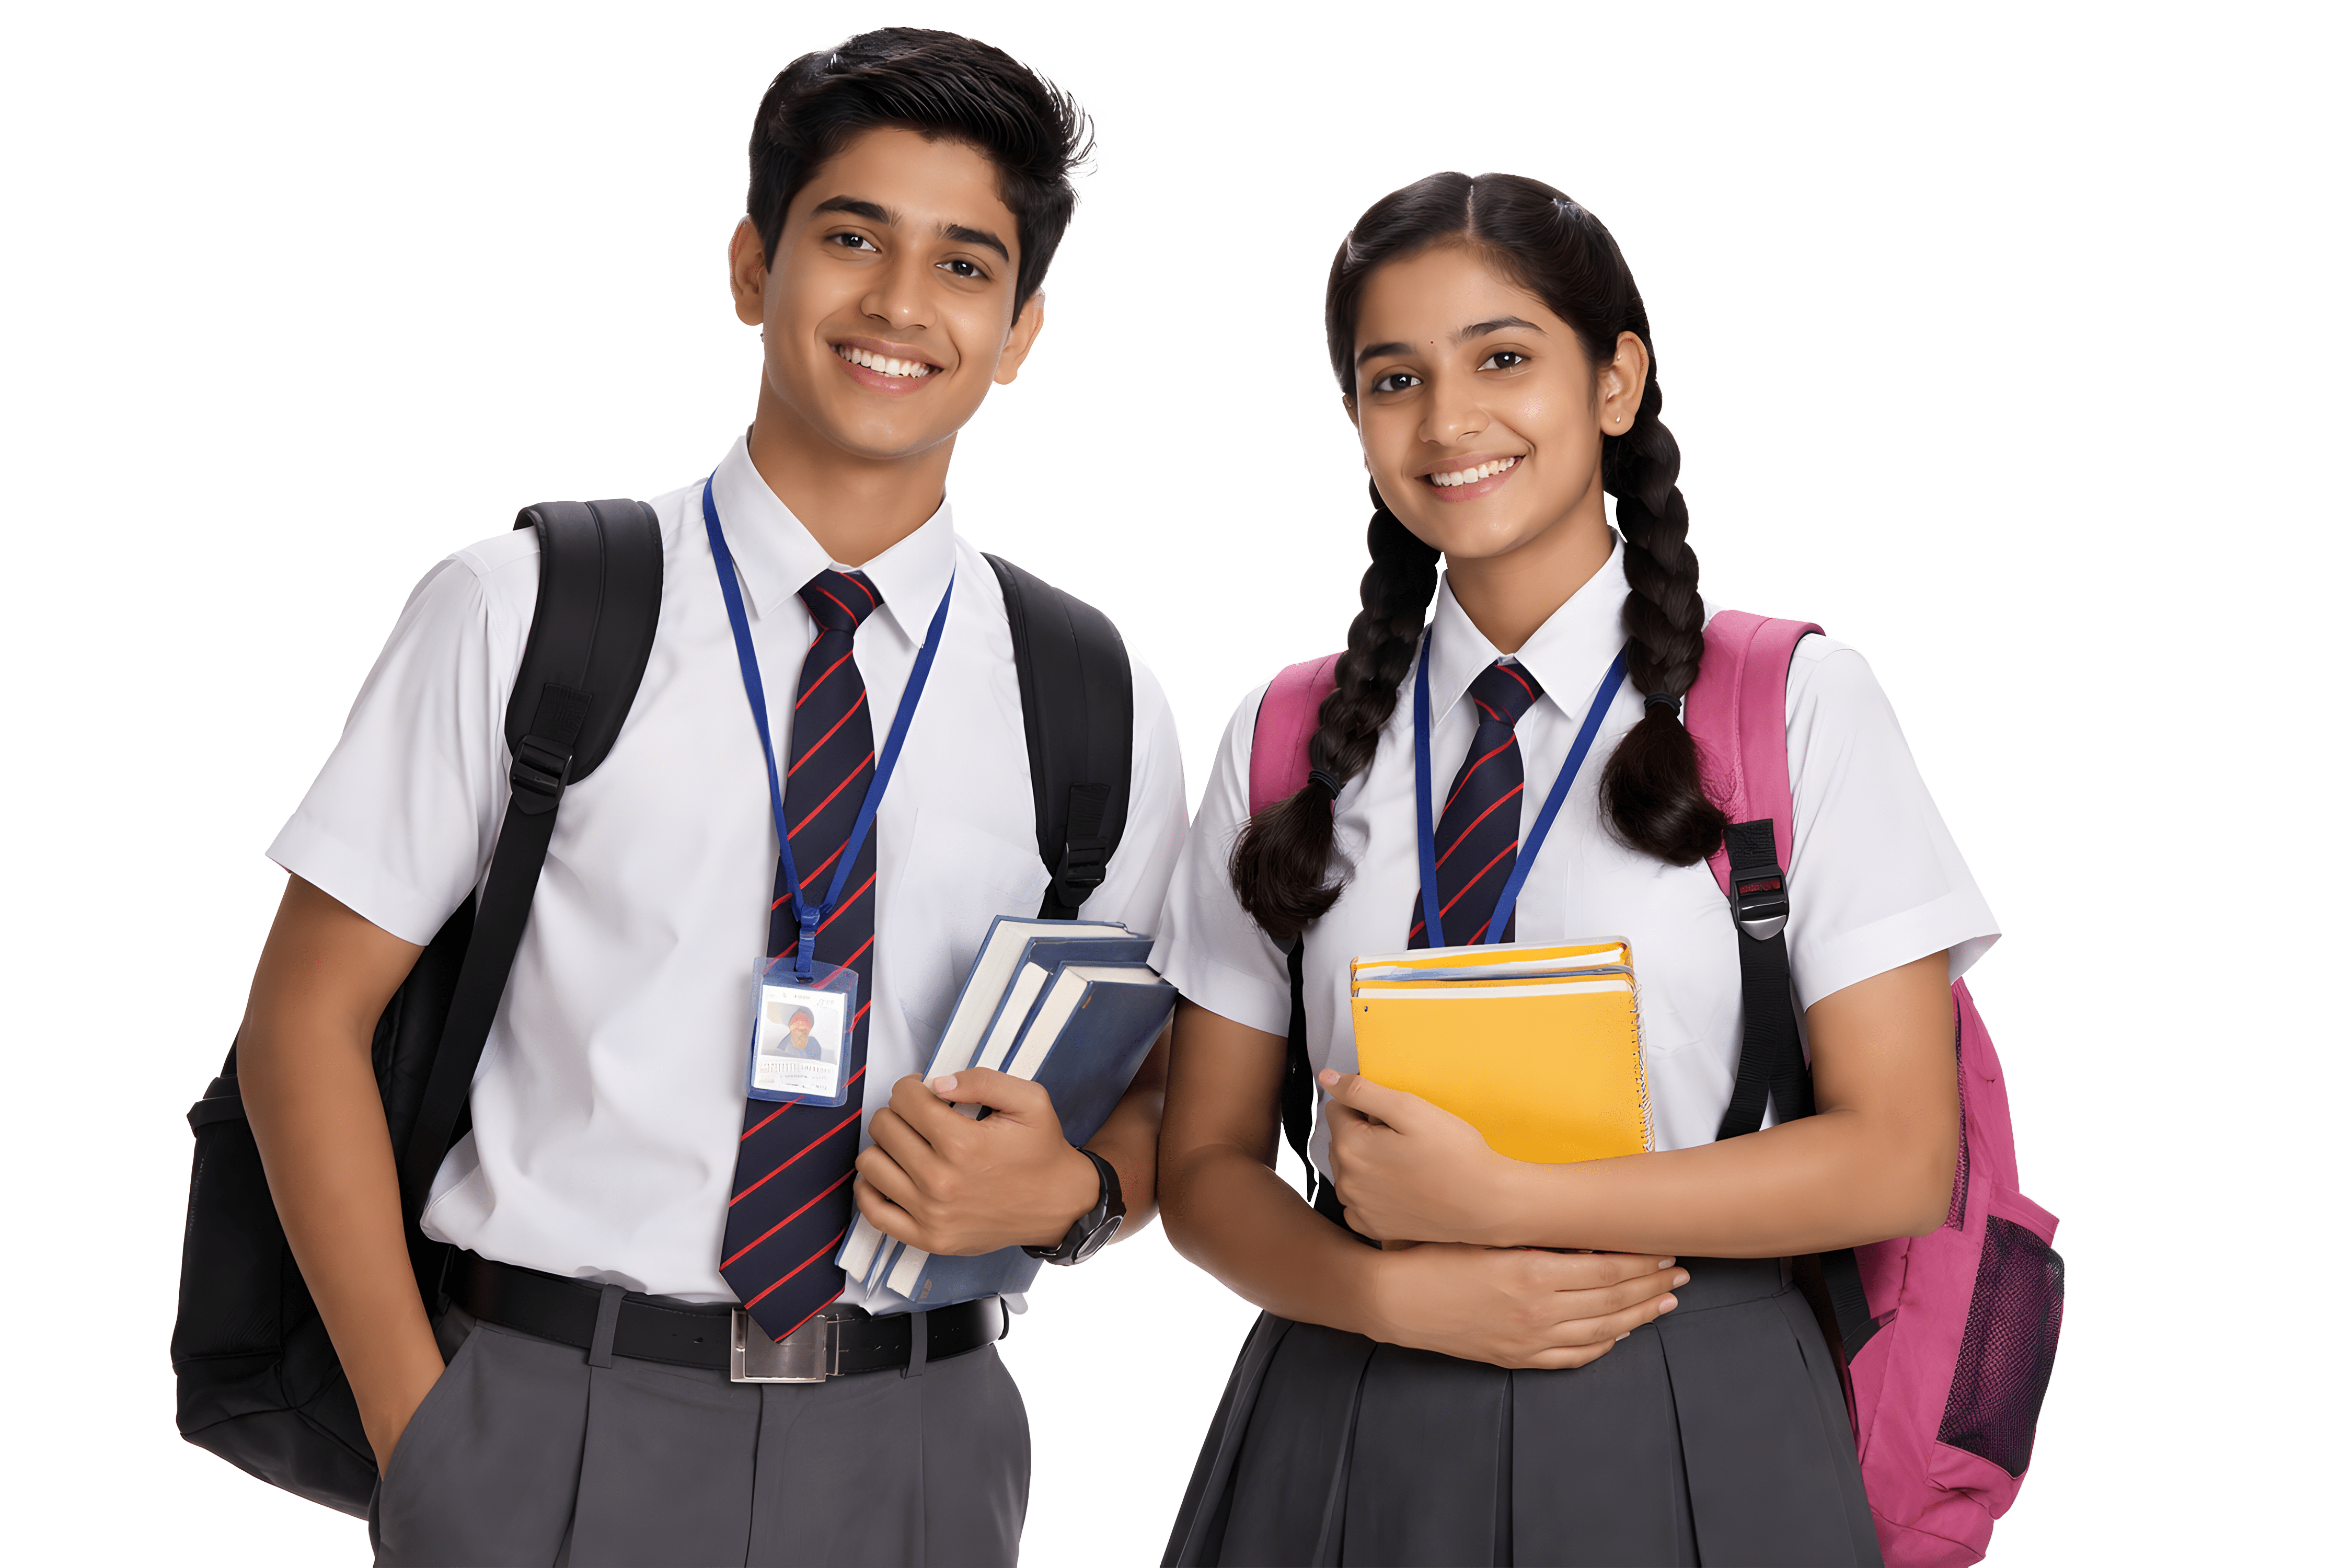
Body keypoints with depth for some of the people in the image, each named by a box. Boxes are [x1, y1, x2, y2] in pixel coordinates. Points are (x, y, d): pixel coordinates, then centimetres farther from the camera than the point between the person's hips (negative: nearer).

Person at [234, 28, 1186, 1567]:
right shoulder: (519, 616, -2)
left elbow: (1167, 1097, 11)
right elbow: (307, 1022, -1)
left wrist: (1067, 1189, -11)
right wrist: (416, 1429, -7)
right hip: (554, 1430, -2)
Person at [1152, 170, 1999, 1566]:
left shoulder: (1799, 704, -4)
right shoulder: (1288, 741, 5)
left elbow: (1898, 1158, -8)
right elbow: (1207, 1164, 6)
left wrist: (1497, 1201, -14)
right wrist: (1398, 1293, -13)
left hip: (1686, 1430, -2)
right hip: (1347, 1433, 2)